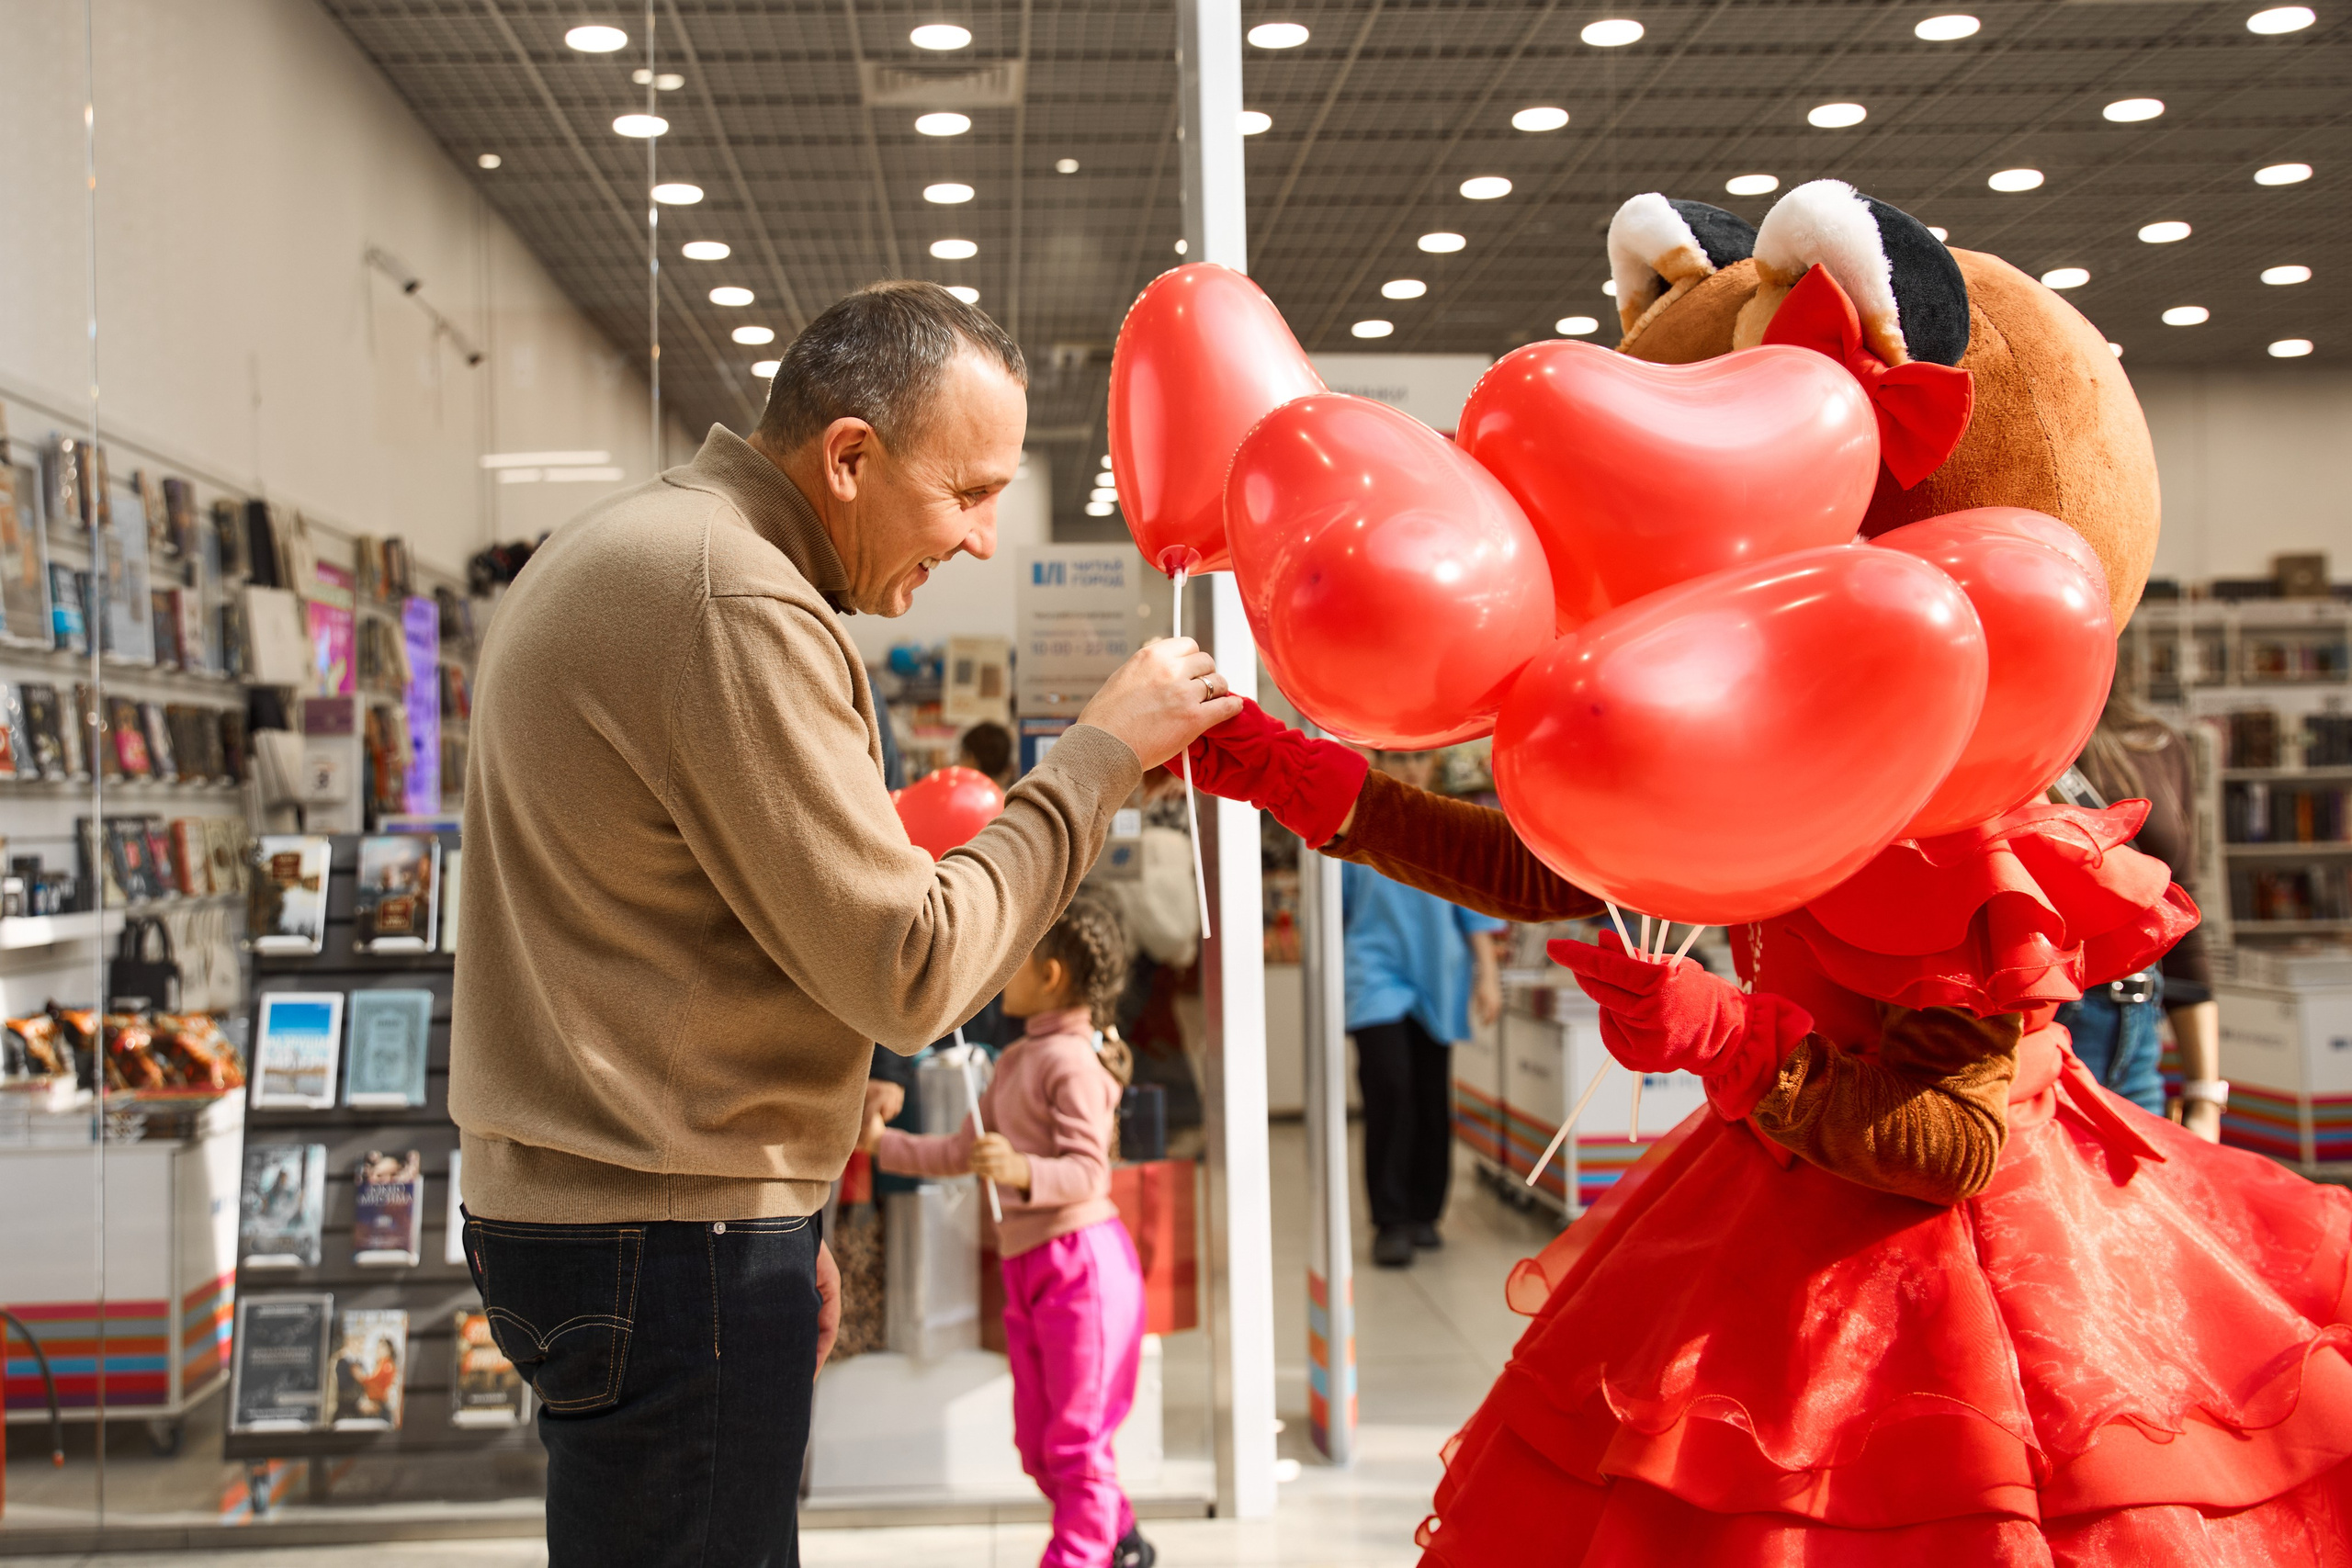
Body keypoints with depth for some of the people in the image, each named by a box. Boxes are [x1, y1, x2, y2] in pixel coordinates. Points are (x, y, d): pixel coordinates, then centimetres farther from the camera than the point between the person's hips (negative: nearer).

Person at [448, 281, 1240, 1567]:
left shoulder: (627, 550, 15)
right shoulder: (738, 604, -18)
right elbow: (908, 972, -18)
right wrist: (1098, 758, -9)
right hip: (668, 1240, -10)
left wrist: (777, 1221, 19)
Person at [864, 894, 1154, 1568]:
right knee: (1037, 1444, 15)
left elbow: (1088, 1172, -21)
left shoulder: (1070, 1063, -14)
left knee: (1075, 1438, -3)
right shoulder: (1015, 1061, 15)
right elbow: (964, 1150, 20)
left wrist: (1023, 1171, -37)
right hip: (1026, 1262, 10)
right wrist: (883, 1142, 19)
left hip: (1079, 1259, -10)